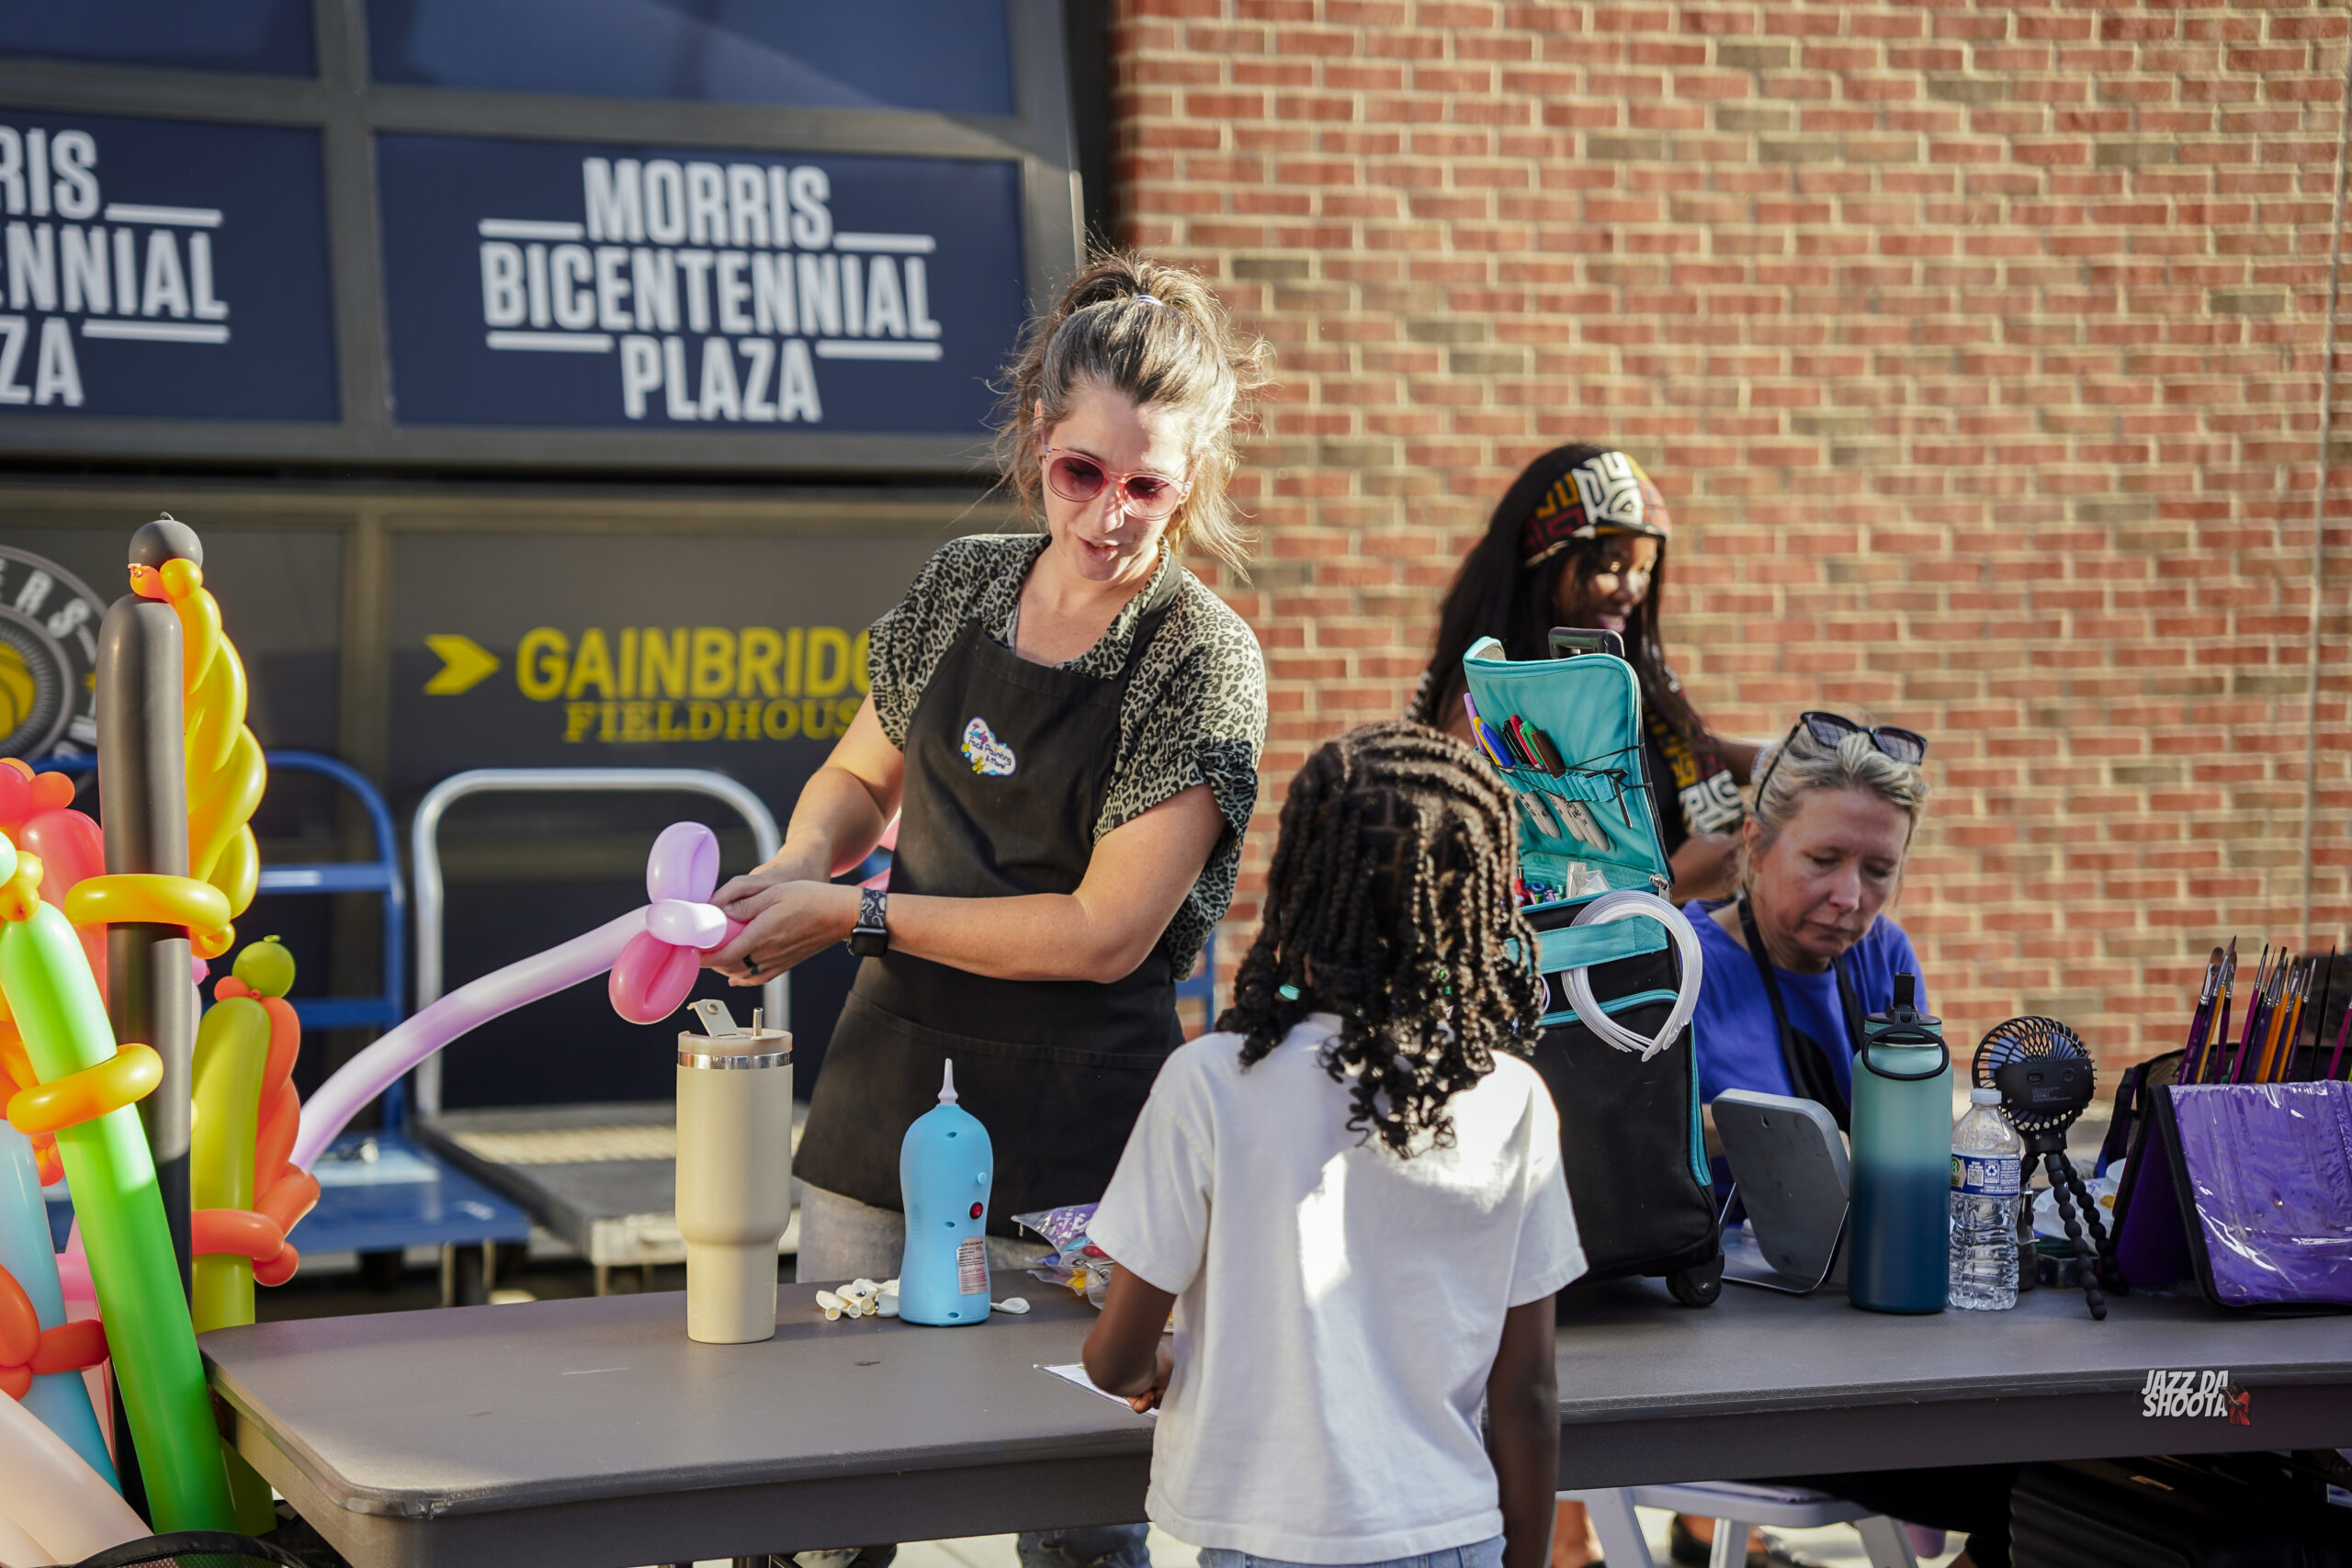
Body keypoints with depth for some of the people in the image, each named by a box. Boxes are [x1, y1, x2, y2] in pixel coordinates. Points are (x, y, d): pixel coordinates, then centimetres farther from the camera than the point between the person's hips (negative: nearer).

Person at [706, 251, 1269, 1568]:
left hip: (1078, 1147, -5)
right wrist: (796, 870, -1)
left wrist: (854, 916, -13)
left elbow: (1104, 934, -15)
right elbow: (863, 776, 21)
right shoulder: (962, 587, 5)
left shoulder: (1203, 661, -10)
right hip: (886, 1110, 5)